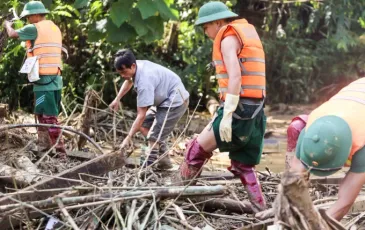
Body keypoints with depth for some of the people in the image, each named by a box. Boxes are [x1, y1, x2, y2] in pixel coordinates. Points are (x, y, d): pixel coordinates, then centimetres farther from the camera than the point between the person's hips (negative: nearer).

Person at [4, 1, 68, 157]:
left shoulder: (35, 28, -8)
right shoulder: (55, 28, 16)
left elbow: (12, 34, 7)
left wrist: (7, 25, 27)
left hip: (43, 80, -9)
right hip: (55, 79, 9)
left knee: (50, 118, -8)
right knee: (43, 116, 17)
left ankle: (60, 153, -11)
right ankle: (43, 148, 23)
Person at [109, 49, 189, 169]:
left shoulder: (144, 81, -34)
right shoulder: (137, 66, -7)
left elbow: (141, 115, -31)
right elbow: (129, 81, 21)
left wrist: (128, 137, -29)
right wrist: (117, 99, 11)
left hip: (175, 101, -10)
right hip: (164, 99, 10)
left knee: (154, 137, -16)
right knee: (143, 125, 11)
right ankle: (163, 160, 14)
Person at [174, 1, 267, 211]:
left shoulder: (228, 38, -6)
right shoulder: (248, 33, 21)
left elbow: (235, 76, -19)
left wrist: (227, 114, -22)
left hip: (239, 110, -9)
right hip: (254, 111, 9)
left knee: (198, 148, 2)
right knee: (243, 165, 15)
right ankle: (261, 210, 12)